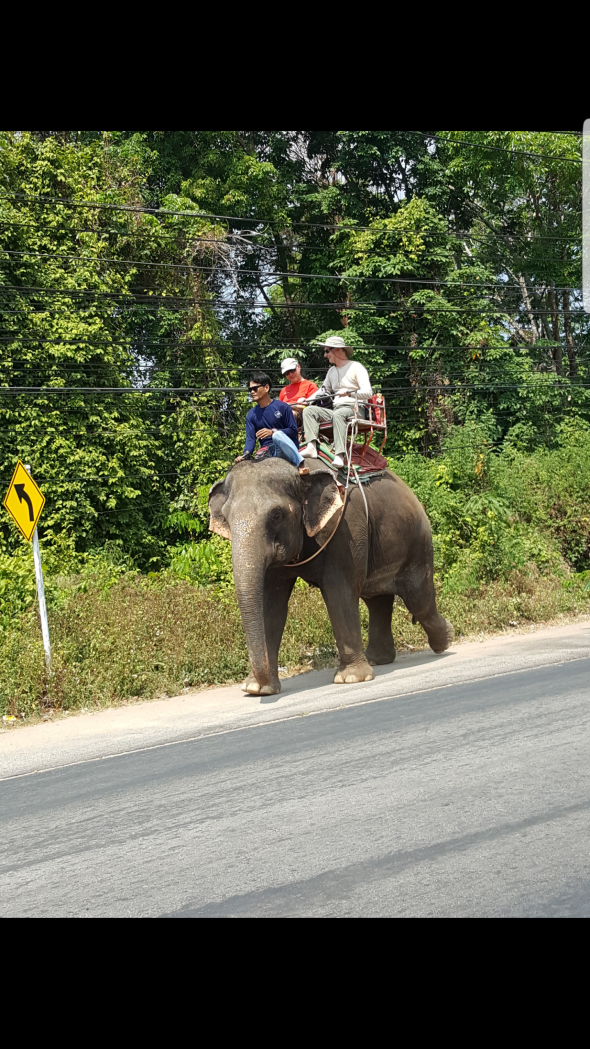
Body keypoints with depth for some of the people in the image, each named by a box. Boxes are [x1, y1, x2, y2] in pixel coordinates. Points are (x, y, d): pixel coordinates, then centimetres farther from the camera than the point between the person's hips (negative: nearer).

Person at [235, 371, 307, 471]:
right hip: (266, 451, 4)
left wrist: (273, 432, -16)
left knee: (277, 435, -37)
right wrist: (246, 455, -19)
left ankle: (301, 464, -45)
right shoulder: (251, 415, 15)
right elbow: (250, 439, 3)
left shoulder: (282, 407, 2)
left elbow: (293, 431, -1)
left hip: (285, 450, -4)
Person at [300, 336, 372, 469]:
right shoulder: (332, 371, 23)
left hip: (355, 409, -7)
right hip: (336, 408, 8)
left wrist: (349, 393, -27)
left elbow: (368, 393, -11)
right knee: (309, 410, -12)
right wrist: (307, 400, 13)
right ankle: (311, 447, -32)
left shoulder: (356, 367, -1)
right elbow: (323, 390, 30)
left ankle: (340, 455, -51)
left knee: (338, 414, -40)